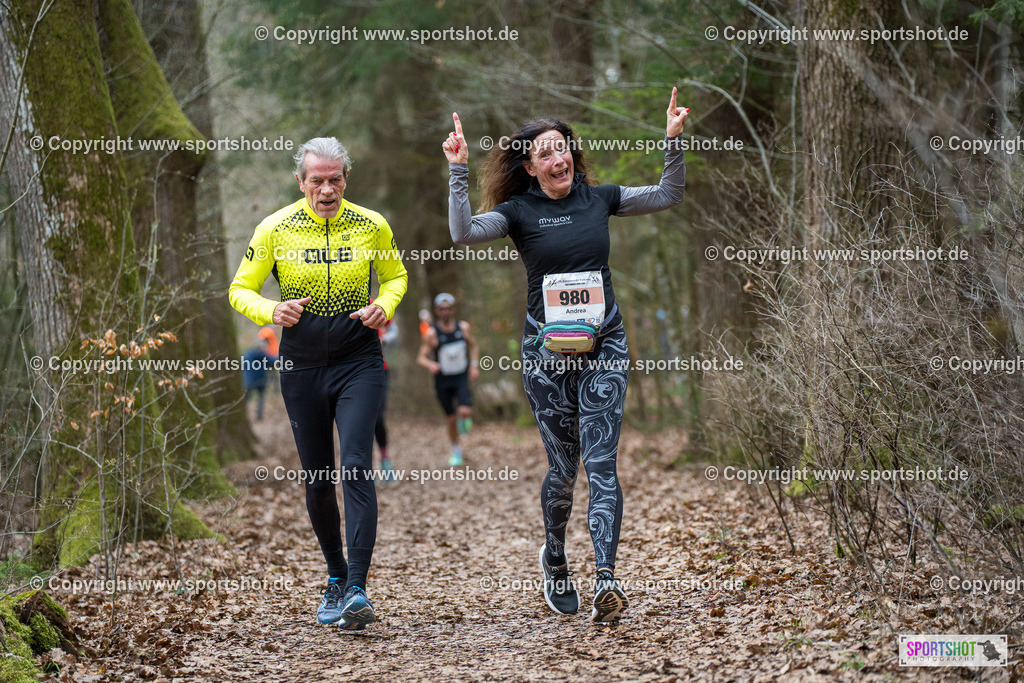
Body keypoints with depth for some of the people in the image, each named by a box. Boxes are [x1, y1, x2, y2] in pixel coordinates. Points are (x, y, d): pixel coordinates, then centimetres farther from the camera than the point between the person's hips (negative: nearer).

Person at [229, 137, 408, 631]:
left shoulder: (372, 227, -1)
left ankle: (357, 590, -22)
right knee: (317, 480, 7)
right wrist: (271, 311, -17)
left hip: (359, 362, -1)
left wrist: (384, 306, -6)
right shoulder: (275, 229, -3)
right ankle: (335, 576, 28)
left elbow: (395, 275, 16)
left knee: (356, 468, -18)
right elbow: (240, 289, 4)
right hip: (302, 366, 2)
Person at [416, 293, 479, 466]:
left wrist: (474, 366, 0)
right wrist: (430, 365, -35)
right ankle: (456, 450, 30)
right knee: (451, 419, 7)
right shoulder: (432, 333, -12)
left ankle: (465, 418, 16)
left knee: (464, 411, -22)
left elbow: (473, 346, 13)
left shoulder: (463, 327, -4)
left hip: (462, 378, 0)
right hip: (443, 380, 0)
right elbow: (421, 357, -13)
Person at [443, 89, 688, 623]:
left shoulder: (598, 198, 7)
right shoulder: (519, 211, -1)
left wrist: (673, 140, 1)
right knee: (564, 467, 6)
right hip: (547, 349, -1)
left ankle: (606, 579, -18)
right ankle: (555, 560, 32)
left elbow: (668, 196, 13)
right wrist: (458, 172, -23)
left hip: (604, 343, 1)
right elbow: (463, 233, -17)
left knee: (600, 462, -9)